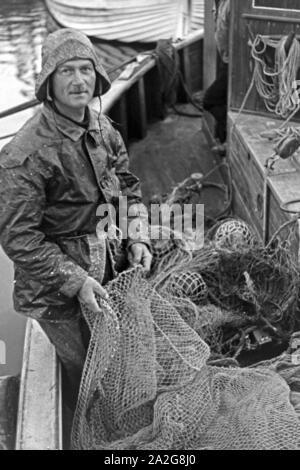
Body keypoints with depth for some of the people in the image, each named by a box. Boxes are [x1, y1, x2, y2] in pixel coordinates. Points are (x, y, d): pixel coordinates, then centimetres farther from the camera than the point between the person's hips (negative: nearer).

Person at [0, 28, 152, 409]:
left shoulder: (102, 128, 0)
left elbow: (126, 187, 12)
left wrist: (136, 239, -1)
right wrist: (75, 281, -23)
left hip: (104, 267, 7)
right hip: (56, 290, -7)